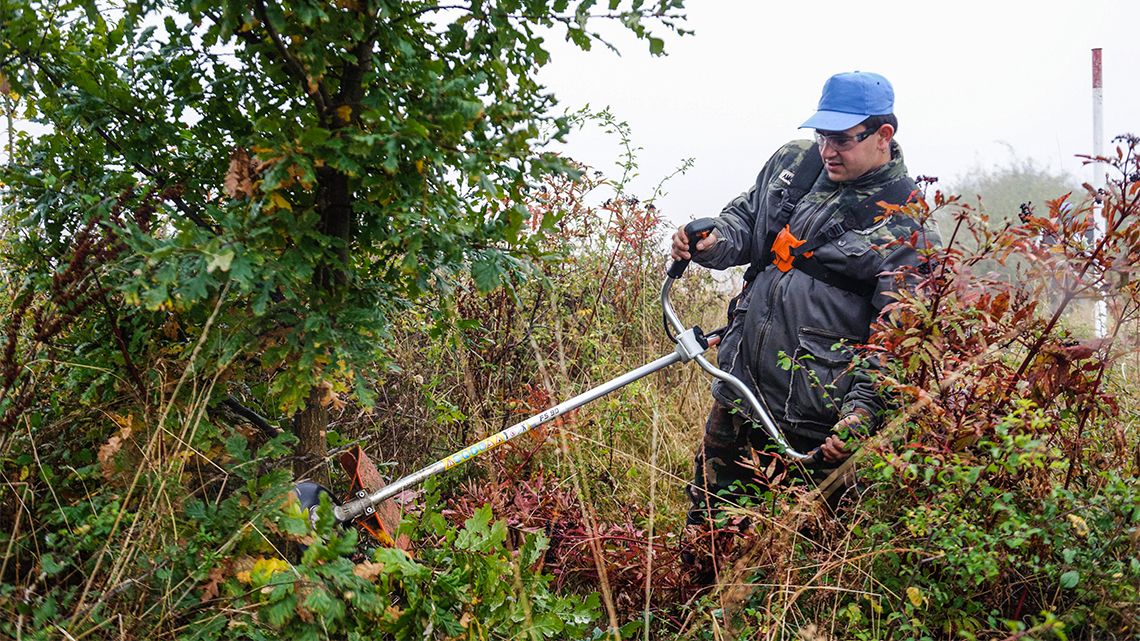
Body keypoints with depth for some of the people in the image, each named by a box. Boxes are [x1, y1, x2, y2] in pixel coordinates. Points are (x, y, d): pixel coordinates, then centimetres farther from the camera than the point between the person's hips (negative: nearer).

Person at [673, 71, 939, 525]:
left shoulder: (906, 226, -10)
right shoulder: (794, 163, 8)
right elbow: (744, 219, 22)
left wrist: (864, 409, -24)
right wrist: (711, 244, -1)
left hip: (818, 427, -6)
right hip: (739, 393, 6)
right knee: (706, 524, 17)